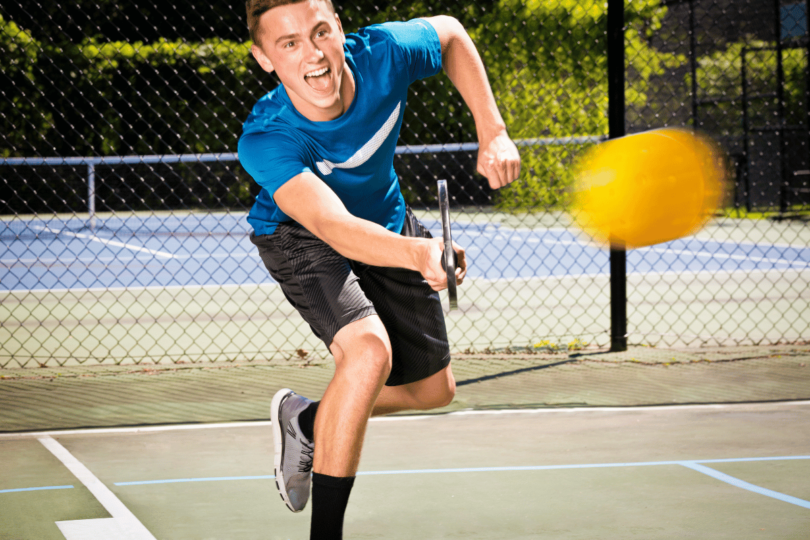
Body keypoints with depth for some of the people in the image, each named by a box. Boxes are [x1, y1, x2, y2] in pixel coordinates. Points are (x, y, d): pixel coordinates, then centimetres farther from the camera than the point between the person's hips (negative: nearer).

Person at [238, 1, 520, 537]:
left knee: (434, 389, 13)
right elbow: (335, 227, -53)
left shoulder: (383, 55, -29)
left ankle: (305, 419, 37)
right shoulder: (265, 141, -39)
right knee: (369, 349, -33)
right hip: (300, 234, -5)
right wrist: (418, 253, -71)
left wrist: (493, 133, -12)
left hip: (387, 222, 6)